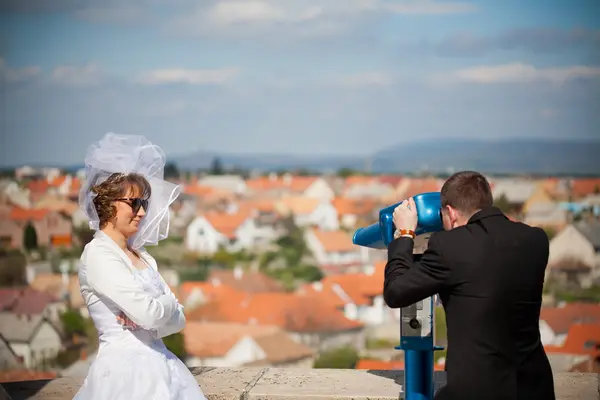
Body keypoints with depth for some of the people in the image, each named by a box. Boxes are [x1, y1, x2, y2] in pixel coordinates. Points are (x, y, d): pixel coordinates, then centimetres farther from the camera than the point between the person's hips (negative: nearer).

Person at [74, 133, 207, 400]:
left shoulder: (142, 256, 13)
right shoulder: (98, 255, -12)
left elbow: (178, 318, 9)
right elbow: (148, 312, -20)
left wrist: (143, 317, -10)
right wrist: (167, 301, 1)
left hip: (159, 366, 7)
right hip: (125, 371, -7)